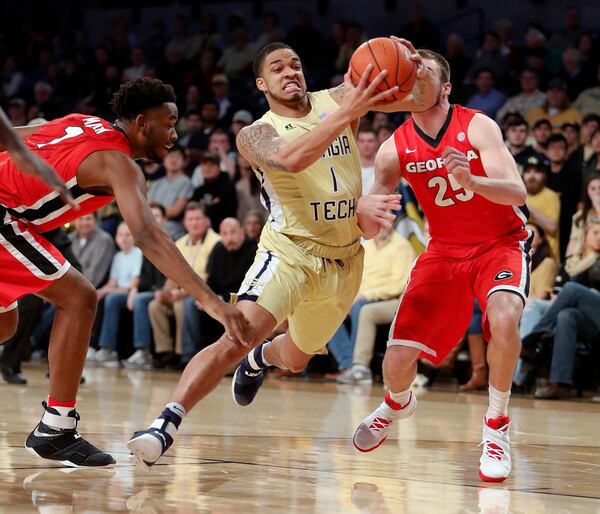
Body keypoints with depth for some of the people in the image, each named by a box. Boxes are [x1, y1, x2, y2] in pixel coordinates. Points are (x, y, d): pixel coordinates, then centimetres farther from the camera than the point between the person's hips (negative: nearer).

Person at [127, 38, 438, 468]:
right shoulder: (256, 135, -11)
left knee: (296, 358, 23)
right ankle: (167, 424, -29)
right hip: (289, 251, -4)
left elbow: (422, 100, -8)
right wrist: (346, 114, -45)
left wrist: (420, 72, -32)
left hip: (344, 258, 4)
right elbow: (290, 159, -36)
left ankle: (260, 358, 59)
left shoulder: (336, 100, -3)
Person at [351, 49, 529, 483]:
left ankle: (497, 427, -13)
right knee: (398, 359, -6)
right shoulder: (395, 149, -8)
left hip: (502, 242, -3)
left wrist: (470, 181, -46)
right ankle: (398, 404, 34)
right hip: (445, 249, 3)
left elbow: (517, 193, -27)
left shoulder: (476, 126, -17)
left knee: (504, 317, -35)